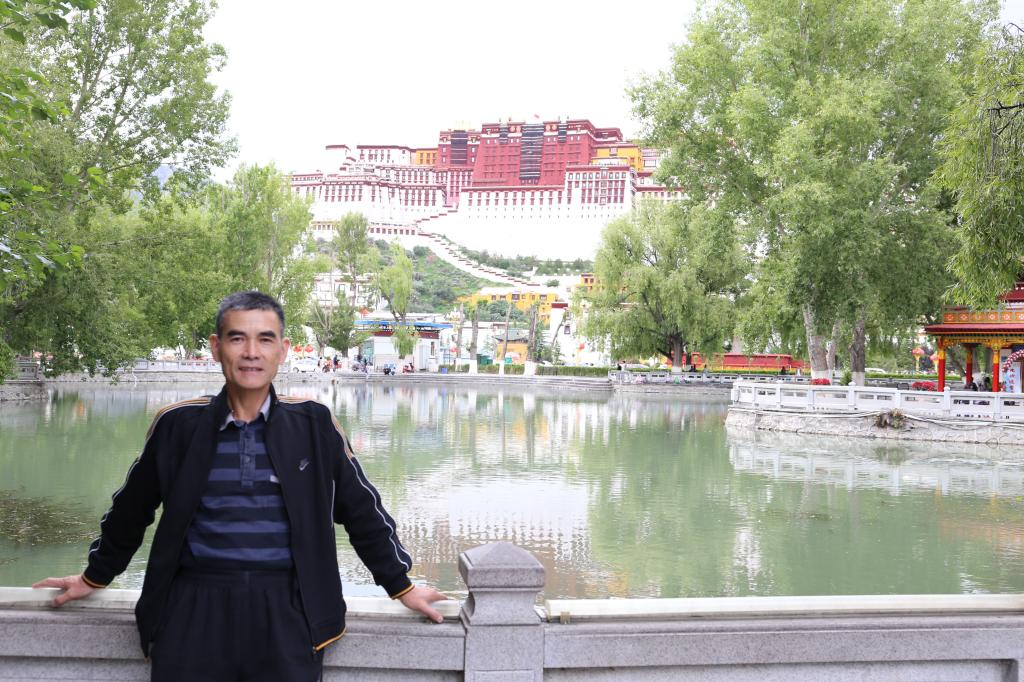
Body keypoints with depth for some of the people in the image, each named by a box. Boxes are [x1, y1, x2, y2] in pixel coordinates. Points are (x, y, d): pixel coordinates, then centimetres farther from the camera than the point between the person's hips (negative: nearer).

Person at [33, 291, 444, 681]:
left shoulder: (315, 425, 0)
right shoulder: (177, 424, 1)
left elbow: (361, 509, 9)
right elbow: (131, 510, 16)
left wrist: (400, 586, 14)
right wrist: (94, 577, 26)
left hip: (285, 615, 0)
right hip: (195, 611, 1)